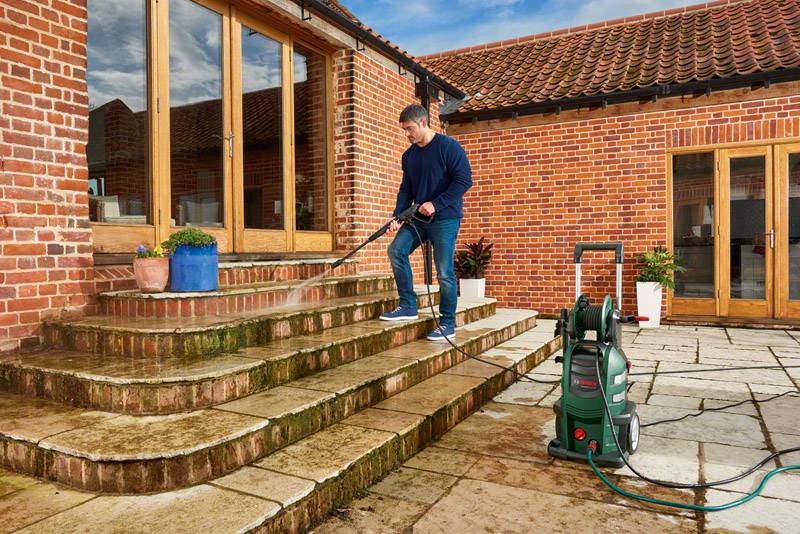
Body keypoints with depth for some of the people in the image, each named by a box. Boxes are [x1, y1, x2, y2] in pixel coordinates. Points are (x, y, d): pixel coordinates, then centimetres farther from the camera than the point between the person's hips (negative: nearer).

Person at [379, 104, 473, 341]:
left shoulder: (448, 146, -8)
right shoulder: (409, 155, 13)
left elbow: (464, 180, -14)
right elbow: (406, 189, 14)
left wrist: (435, 204, -18)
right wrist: (397, 217, 0)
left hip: (445, 218, -7)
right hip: (419, 217, 7)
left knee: (445, 272, -7)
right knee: (396, 250, -8)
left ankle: (448, 324, 6)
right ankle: (408, 306, 3)